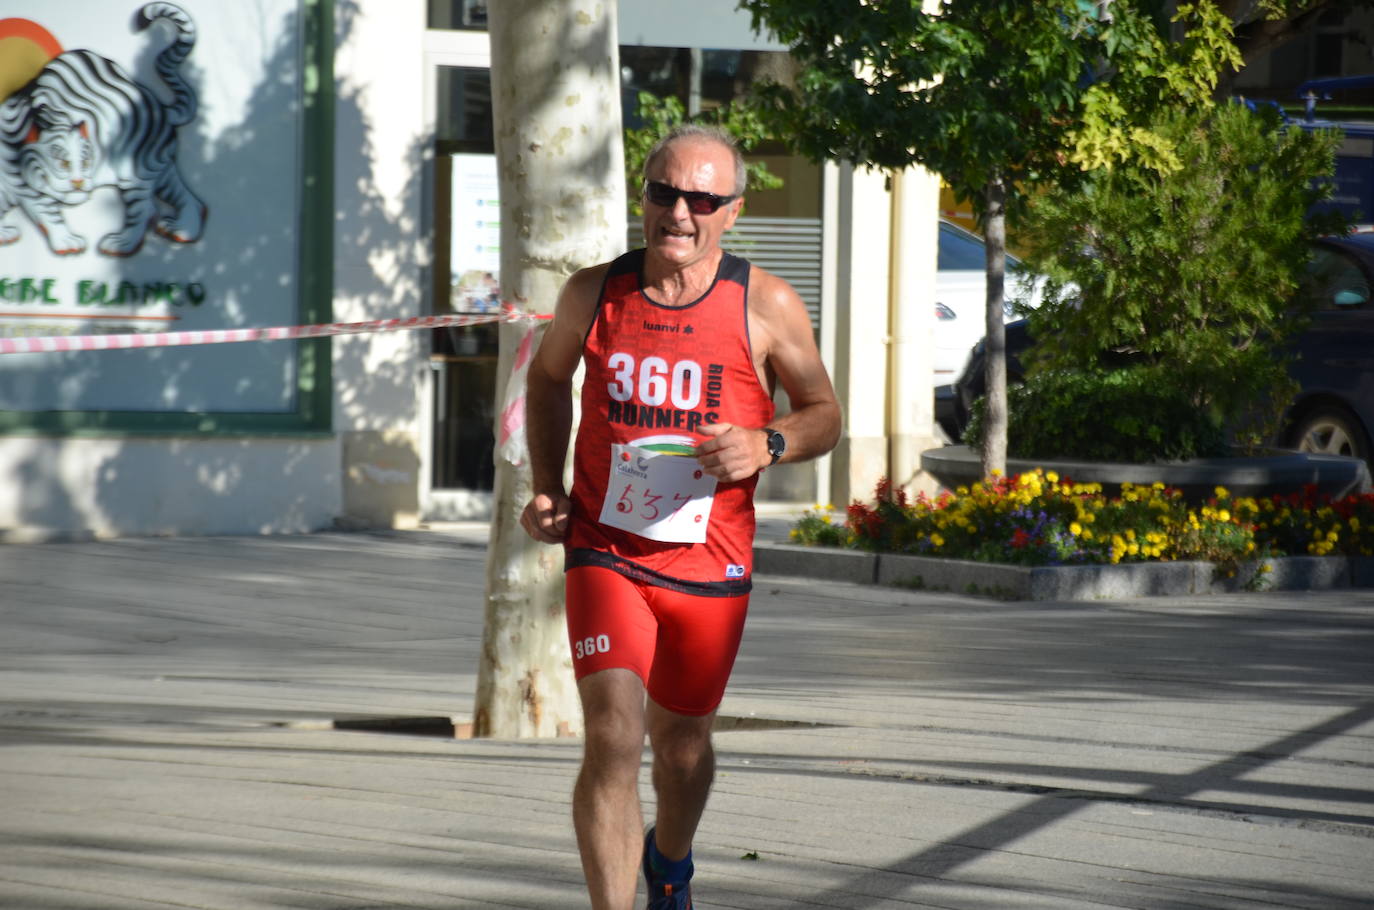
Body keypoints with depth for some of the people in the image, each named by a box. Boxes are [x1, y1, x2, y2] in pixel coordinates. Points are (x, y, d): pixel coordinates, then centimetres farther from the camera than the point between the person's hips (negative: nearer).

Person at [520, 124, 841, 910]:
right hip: (604, 552, -1)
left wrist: (765, 445, -19)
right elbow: (549, 377, 17)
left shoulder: (766, 306, -7)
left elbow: (825, 415, 3)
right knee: (613, 733, -20)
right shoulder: (593, 293, -3)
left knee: (681, 742, 18)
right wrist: (547, 488, 7)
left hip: (709, 564, 1)